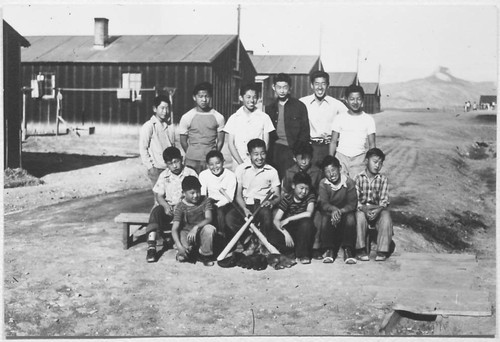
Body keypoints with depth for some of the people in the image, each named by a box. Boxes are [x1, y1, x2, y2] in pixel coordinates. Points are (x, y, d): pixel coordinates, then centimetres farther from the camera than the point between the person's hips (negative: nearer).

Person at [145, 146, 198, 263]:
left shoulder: (190, 173, 2)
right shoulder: (164, 176, 8)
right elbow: (159, 195, 5)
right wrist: (165, 205, -16)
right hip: (169, 206, 2)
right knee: (156, 211, -29)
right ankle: (151, 246, -35)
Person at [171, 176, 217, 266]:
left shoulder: (205, 200, -6)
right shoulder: (180, 207, -11)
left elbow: (208, 219, -19)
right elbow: (174, 229, -18)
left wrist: (196, 227, -38)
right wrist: (179, 247, -33)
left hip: (201, 232, 2)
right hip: (186, 232, -1)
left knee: (209, 229, -33)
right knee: (182, 257, -28)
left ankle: (205, 255, -8)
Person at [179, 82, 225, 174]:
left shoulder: (218, 117, 3)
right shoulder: (186, 117, 2)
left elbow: (220, 141, 8)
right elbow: (183, 141, 8)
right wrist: (191, 155, 7)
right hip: (192, 162, 0)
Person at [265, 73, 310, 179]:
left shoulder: (299, 106, 3)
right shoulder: (270, 108, 13)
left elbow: (305, 132, 1)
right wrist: (268, 153, 3)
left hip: (291, 150, -3)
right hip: (275, 150, 3)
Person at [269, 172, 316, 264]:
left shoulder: (310, 197, -6)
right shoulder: (287, 198, -6)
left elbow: (308, 213, -26)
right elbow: (276, 220, -14)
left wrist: (288, 219, -24)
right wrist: (285, 233, -31)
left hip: (304, 232, -1)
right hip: (289, 230, 1)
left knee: (306, 222, -34)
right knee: (272, 238, -28)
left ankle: (302, 253, -18)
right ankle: (297, 251, -8)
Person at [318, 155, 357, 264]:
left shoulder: (349, 182, -11)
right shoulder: (323, 183, -7)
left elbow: (352, 204, -13)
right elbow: (323, 203, -15)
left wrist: (340, 211, -32)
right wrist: (333, 209, -37)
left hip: (345, 211, -1)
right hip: (329, 211, 1)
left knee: (350, 219, -32)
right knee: (325, 219, -31)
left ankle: (348, 250, -19)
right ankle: (329, 250, -16)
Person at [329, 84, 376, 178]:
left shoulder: (368, 119, 6)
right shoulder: (339, 118, 5)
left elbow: (371, 144, 7)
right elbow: (333, 142, 6)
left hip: (359, 158, 0)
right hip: (341, 157, 0)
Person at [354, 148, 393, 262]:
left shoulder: (383, 179, 3)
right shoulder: (358, 178, -1)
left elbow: (384, 200, -4)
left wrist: (378, 209, -27)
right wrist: (364, 209, -28)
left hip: (378, 209, 1)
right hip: (361, 208, -1)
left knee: (386, 216, -30)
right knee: (360, 216, -34)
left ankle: (382, 250, -22)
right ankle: (360, 249, -24)